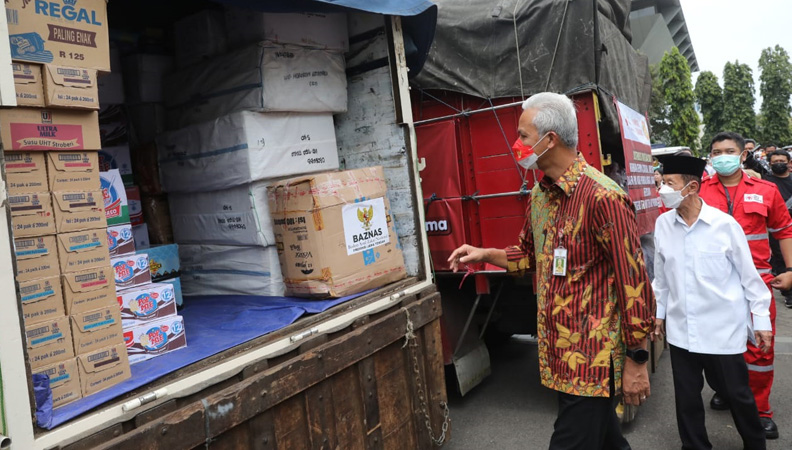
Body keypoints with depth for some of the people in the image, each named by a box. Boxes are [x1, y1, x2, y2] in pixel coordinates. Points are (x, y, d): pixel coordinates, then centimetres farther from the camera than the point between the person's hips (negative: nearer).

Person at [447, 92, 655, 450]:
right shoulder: (539, 195, 8)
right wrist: (486, 255, 6)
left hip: (592, 358, -8)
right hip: (558, 352, 8)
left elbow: (633, 280, -17)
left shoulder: (601, 196, -19)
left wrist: (636, 360, -13)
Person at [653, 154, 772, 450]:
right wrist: (659, 312, 14)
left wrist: (762, 319, -1)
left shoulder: (724, 223, -12)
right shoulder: (662, 224, -1)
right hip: (680, 330, 3)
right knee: (686, 398, 13)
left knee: (737, 394, 12)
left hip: (724, 328, -3)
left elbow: (748, 274, -4)